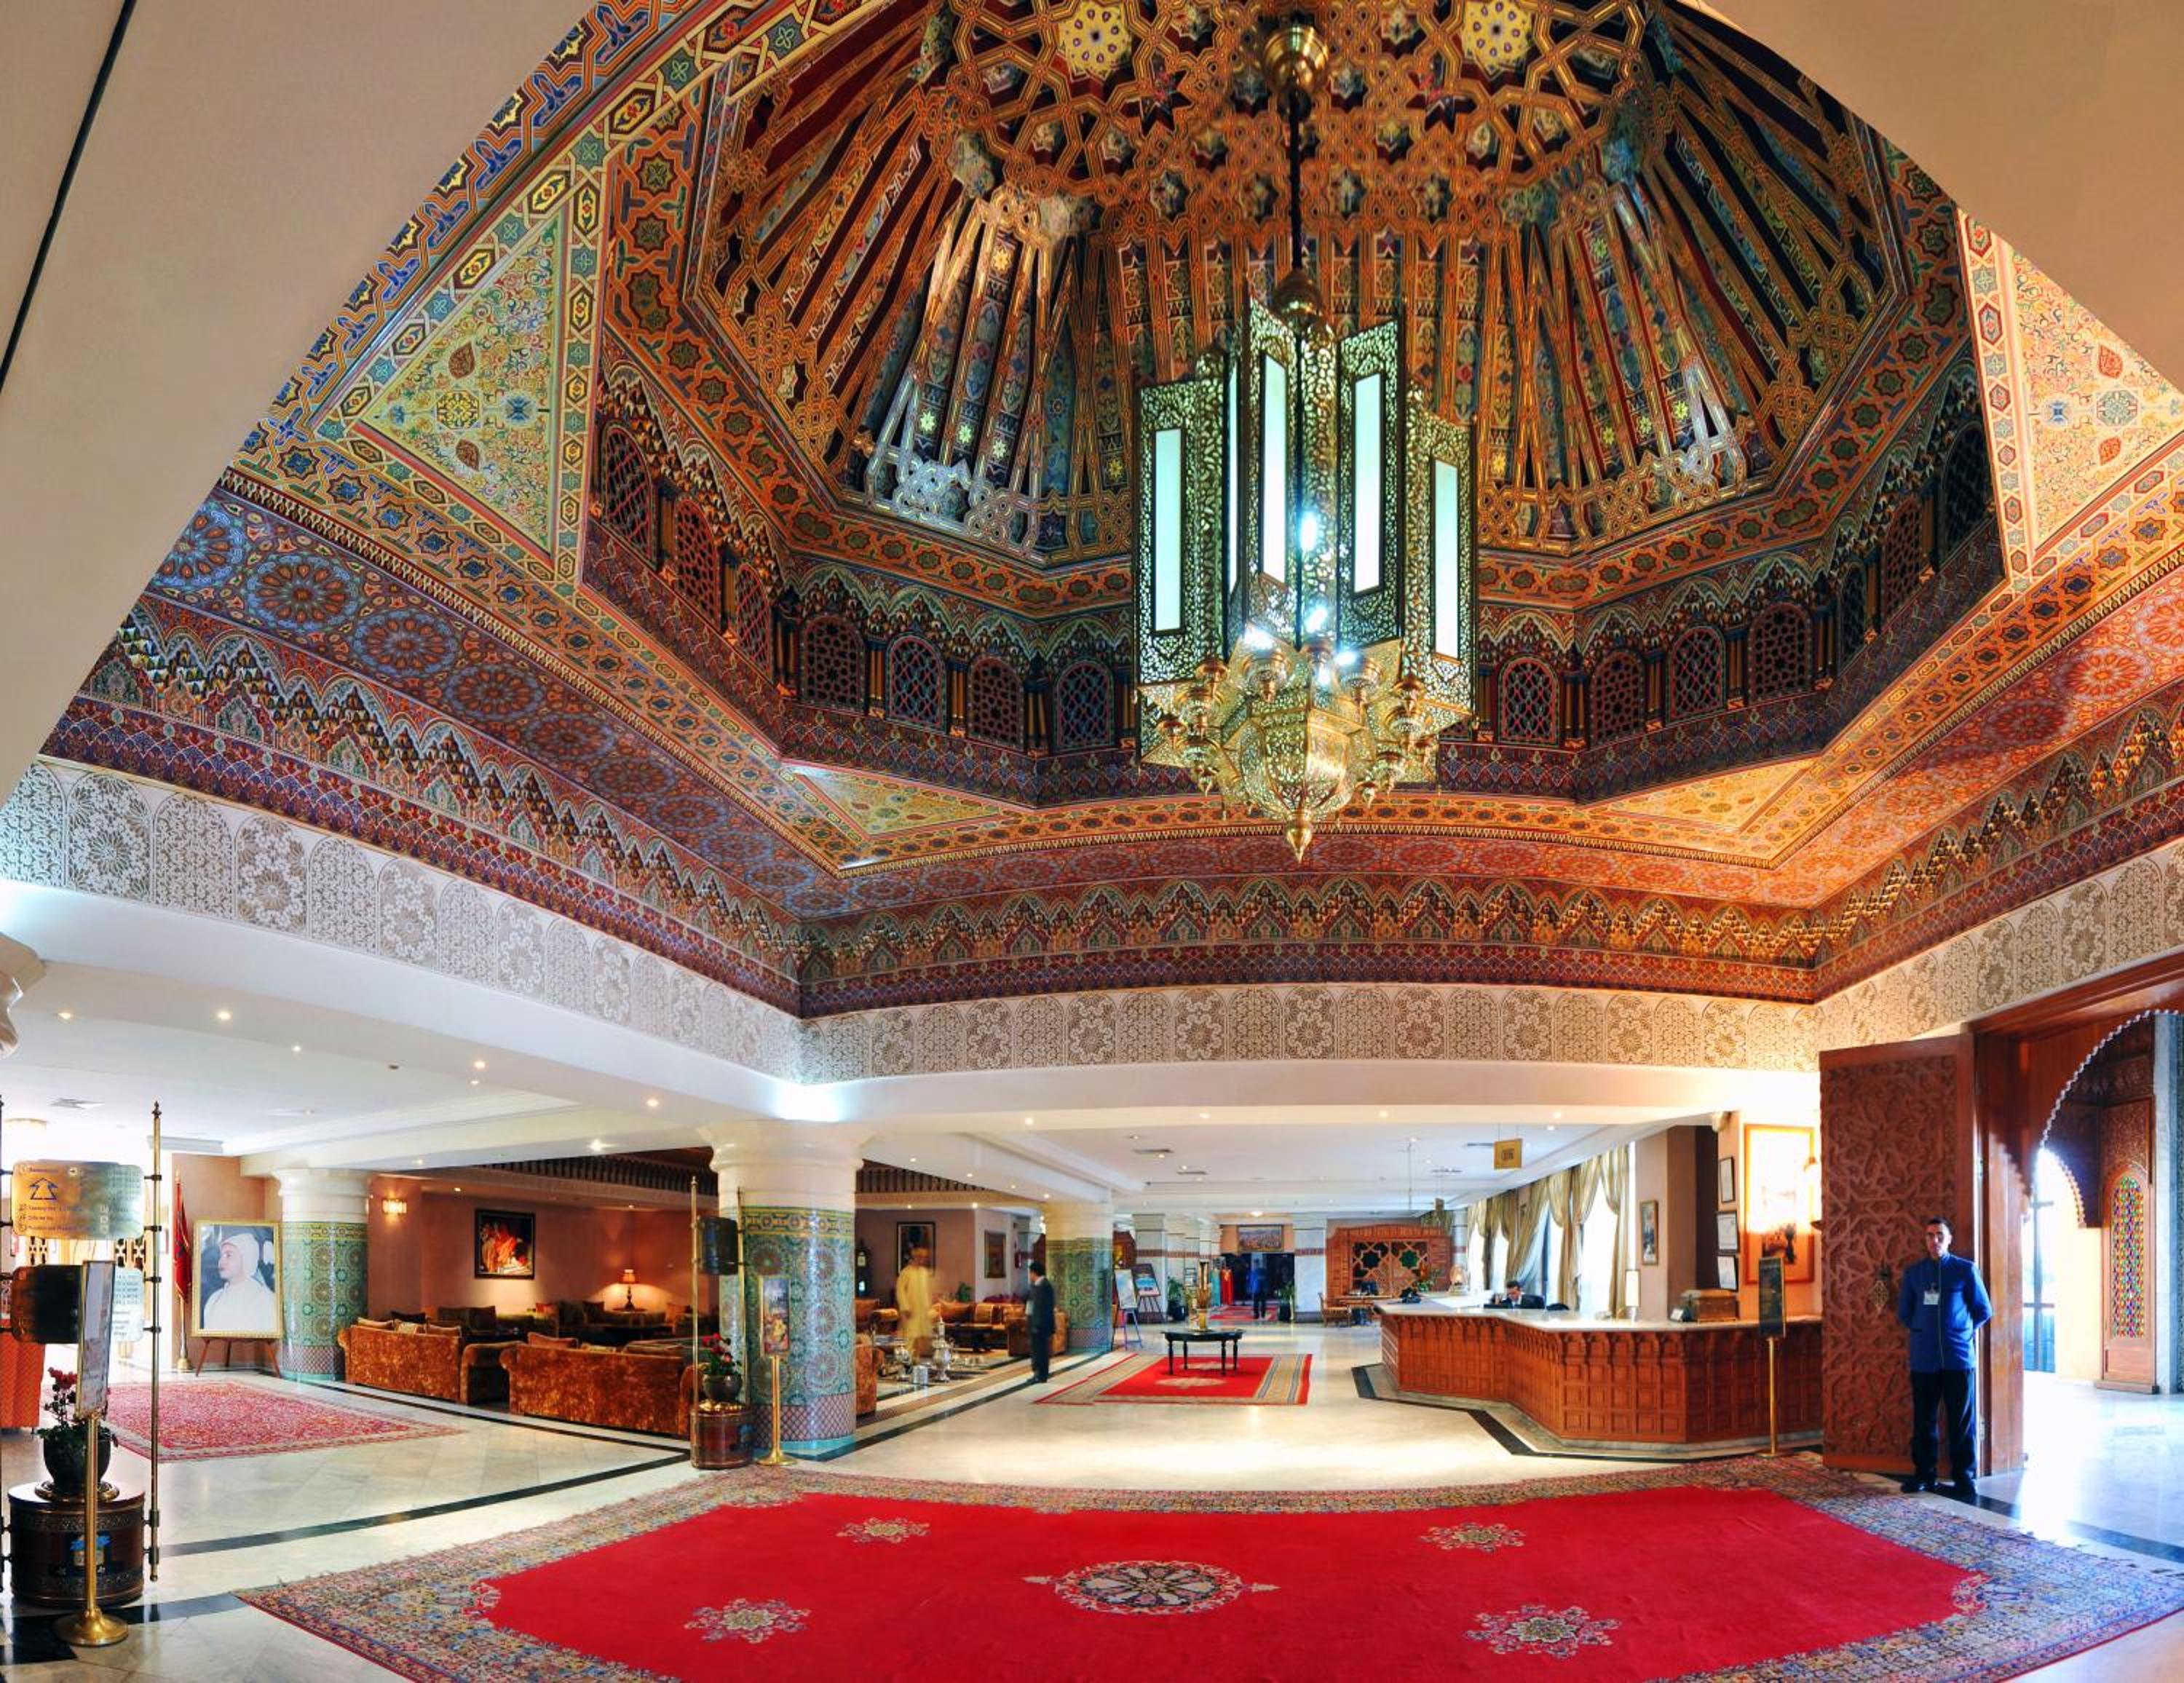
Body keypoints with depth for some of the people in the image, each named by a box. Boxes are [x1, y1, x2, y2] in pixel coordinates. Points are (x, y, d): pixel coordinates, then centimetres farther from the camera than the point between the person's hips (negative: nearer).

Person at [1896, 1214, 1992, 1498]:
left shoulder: (1965, 1270, 2)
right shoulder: (1913, 1273, 9)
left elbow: (1984, 1311, 8)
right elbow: (1903, 1313, 19)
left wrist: (1963, 1331, 5)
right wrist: (1920, 1331, 8)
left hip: (1958, 1357, -2)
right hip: (1923, 1360, 2)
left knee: (1962, 1420, 0)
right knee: (1923, 1420, 5)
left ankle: (1963, 1477, 9)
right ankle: (1923, 1473, 14)